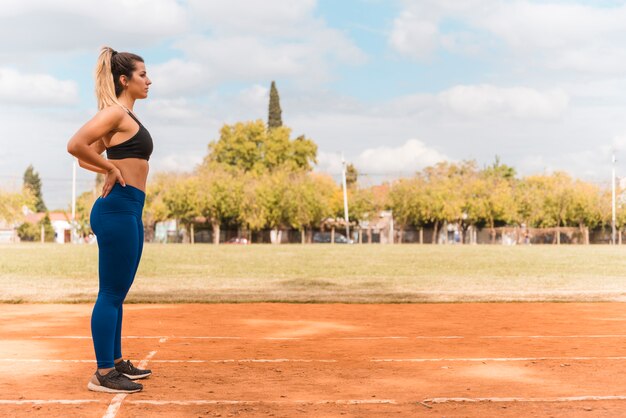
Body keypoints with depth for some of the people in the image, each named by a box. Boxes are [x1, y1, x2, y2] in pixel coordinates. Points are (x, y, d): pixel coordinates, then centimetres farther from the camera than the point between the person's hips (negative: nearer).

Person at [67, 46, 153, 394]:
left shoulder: (125, 116, 18)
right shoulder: (115, 112, -10)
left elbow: (86, 158, 23)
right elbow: (76, 146, -24)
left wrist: (119, 169, 10)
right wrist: (112, 169, -13)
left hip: (128, 211, 10)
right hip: (117, 208, -10)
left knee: (117, 293, 16)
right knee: (111, 294, -5)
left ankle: (116, 362, 27)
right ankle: (103, 375, 2)